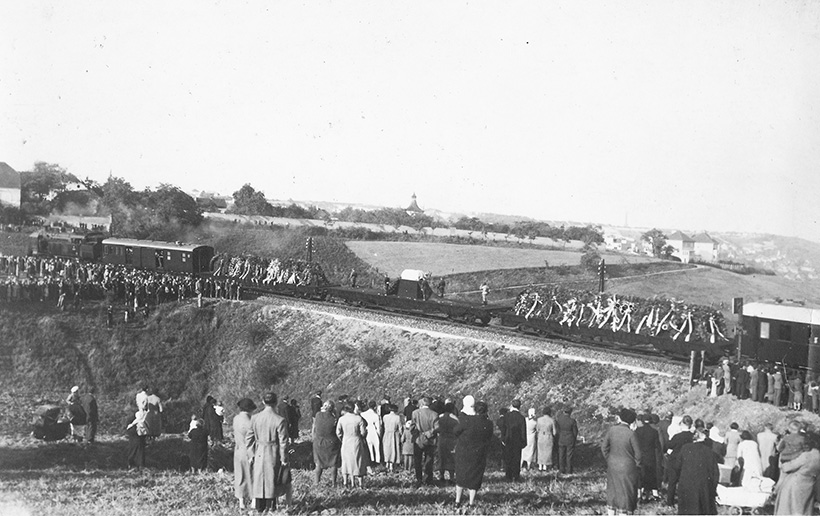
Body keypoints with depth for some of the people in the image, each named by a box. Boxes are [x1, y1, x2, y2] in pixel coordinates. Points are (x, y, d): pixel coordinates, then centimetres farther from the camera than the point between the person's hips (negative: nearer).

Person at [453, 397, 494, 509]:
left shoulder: (468, 420, -17)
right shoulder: (489, 424, -9)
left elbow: (455, 430, -4)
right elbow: (489, 439, 4)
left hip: (463, 452, -1)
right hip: (479, 455, 1)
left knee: (461, 476, 14)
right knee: (475, 477, 11)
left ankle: (457, 501, 16)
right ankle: (471, 502, 11)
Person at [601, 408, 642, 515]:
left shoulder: (612, 430, -7)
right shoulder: (630, 433, -18)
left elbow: (604, 447, 1)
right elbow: (637, 453, -12)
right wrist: (636, 465, 3)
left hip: (612, 466, 4)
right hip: (627, 468, -4)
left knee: (612, 492, 17)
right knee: (625, 494, 7)